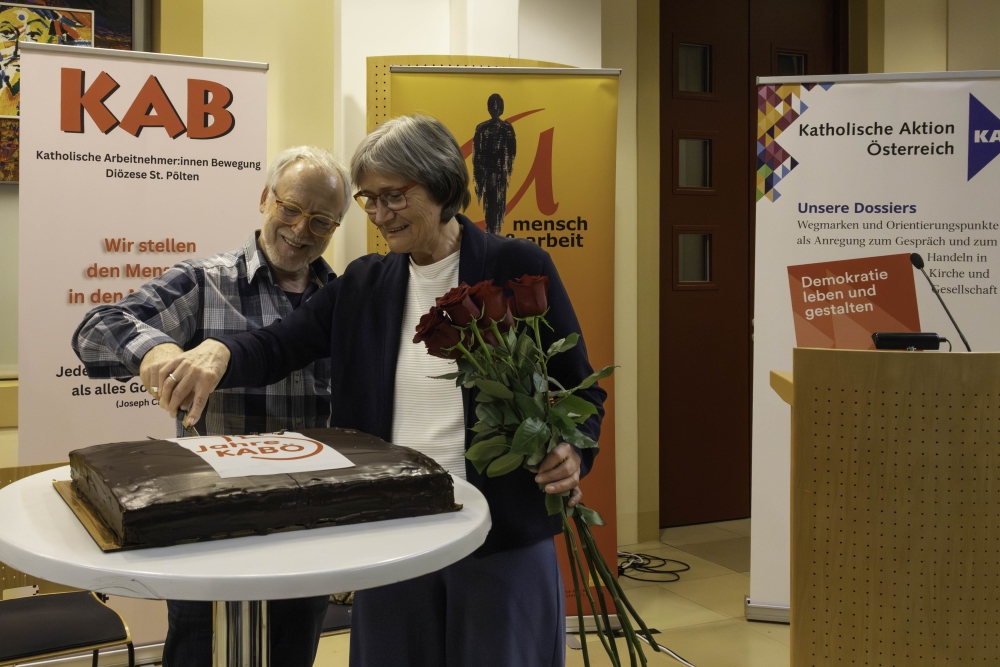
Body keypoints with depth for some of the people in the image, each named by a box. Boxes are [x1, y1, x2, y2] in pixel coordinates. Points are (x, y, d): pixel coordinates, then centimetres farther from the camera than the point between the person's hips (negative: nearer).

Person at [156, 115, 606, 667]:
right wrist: (220, 351, -18)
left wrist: (571, 453, -21)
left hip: (503, 540, -3)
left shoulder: (519, 268, -5)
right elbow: (280, 346, 4)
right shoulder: (363, 284, 8)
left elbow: (580, 389, -1)